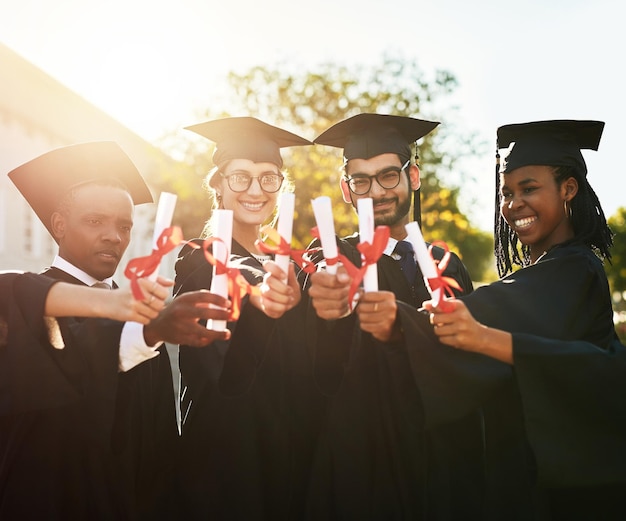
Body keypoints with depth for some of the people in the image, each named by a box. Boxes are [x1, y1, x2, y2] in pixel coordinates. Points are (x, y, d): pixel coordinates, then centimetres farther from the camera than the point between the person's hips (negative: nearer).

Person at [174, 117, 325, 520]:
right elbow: (215, 356, -28)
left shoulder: (286, 266, 10)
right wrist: (252, 299, -46)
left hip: (292, 454, 5)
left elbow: (310, 371, 5)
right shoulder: (200, 263, -6)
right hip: (225, 455, -5)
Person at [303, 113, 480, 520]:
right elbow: (325, 375, -16)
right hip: (359, 467, -2)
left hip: (444, 466, 3)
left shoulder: (447, 266, 5)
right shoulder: (331, 264, -3)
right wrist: (328, 317, -39)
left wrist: (401, 333, -24)